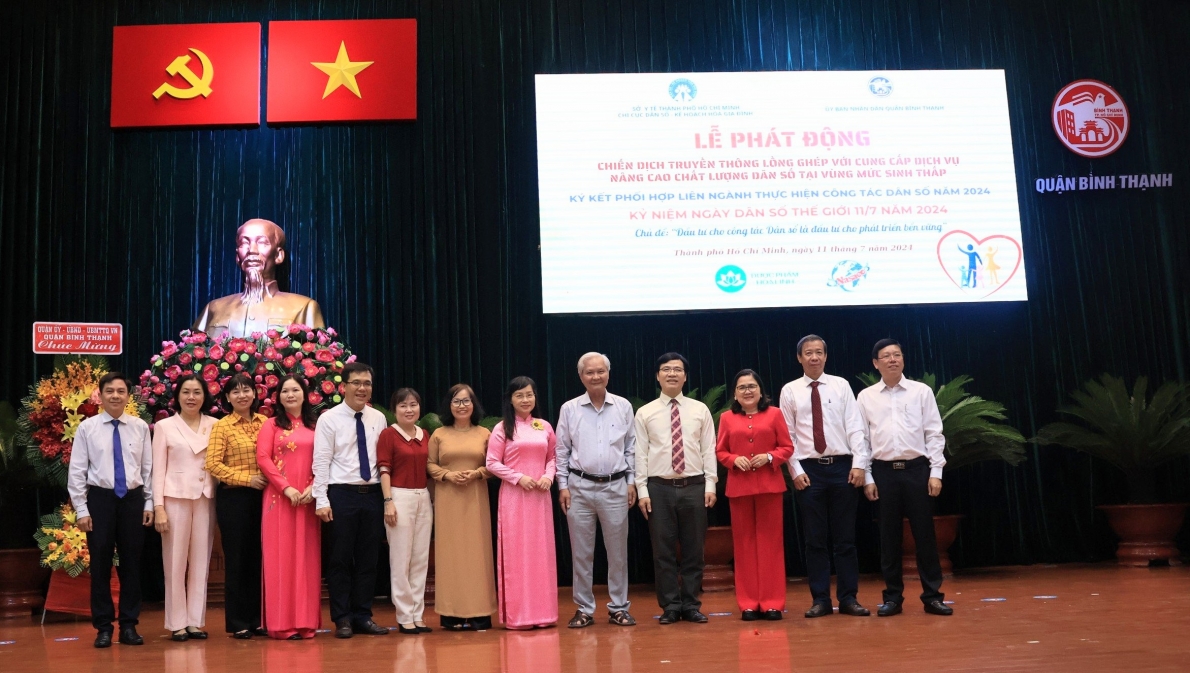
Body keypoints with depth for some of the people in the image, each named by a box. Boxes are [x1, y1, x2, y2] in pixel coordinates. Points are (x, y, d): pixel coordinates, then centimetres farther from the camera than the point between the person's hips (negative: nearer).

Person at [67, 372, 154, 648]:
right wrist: (82, 509, -5)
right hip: (100, 499, -1)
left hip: (133, 499, 1)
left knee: (131, 563, 7)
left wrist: (149, 503, 2)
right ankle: (103, 627, 15)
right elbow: (76, 471, -1)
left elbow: (148, 468, 5)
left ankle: (129, 625, 17)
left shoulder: (140, 427, 2)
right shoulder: (87, 428, -1)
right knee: (100, 564, 4)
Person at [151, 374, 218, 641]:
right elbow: (158, 470, 0)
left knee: (200, 560, 5)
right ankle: (177, 623, 7)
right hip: (175, 498, -2)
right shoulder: (164, 426, 3)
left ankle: (195, 621, 11)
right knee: (176, 561, 1)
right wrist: (158, 507, -7)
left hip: (206, 498, 2)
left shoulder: (214, 425, 7)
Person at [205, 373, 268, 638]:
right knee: (236, 558, 3)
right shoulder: (222, 427, -3)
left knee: (258, 557, 8)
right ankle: (236, 622, 11)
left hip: (261, 497, 4)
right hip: (233, 498, -4)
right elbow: (213, 464, -10)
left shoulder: (264, 422, 8)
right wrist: (247, 479, -14)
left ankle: (256, 618, 17)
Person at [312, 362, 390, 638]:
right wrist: (322, 500, -12)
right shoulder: (329, 419, -4)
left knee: (368, 559, 8)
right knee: (341, 559, 3)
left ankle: (363, 617, 18)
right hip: (342, 494, -4)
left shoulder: (378, 419, 8)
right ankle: (342, 619, 13)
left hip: (372, 494, 4)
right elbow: (321, 462, -7)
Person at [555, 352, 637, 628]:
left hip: (615, 487, 0)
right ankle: (584, 609, 14)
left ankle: (618, 608, 15)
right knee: (581, 553, 5)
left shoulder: (623, 407, 4)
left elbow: (631, 448, 8)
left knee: (618, 551, 5)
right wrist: (563, 486, 0)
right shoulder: (569, 409, 2)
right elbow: (562, 451, 5)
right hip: (579, 487, 0)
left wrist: (632, 482, 4)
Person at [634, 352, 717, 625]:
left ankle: (691, 605, 17)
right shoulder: (645, 413, 4)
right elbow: (641, 454, 2)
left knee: (694, 549, 6)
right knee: (663, 550, 3)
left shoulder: (700, 410, 7)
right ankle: (670, 606, 14)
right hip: (660, 488, -1)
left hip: (694, 487, 1)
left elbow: (709, 450, 5)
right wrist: (642, 491, -4)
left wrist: (710, 485, -3)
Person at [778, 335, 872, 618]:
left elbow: (855, 427, 0)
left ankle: (848, 598, 13)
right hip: (809, 470, 0)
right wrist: (796, 471, -5)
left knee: (845, 537, 5)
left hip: (843, 466, 0)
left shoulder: (841, 385, 5)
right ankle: (821, 599, 12)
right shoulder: (790, 391, 4)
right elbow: (788, 435, 3)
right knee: (815, 539, 5)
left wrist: (859, 464, -8)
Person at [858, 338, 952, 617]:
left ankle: (932, 596, 11)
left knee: (924, 533, 2)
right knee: (889, 536, 6)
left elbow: (934, 434, 2)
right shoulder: (866, 397, 4)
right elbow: (861, 439, 5)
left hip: (917, 469, 0)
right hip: (883, 471, 1)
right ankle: (893, 597, 15)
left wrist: (936, 472, -5)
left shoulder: (922, 391, 3)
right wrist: (867, 478, 0)